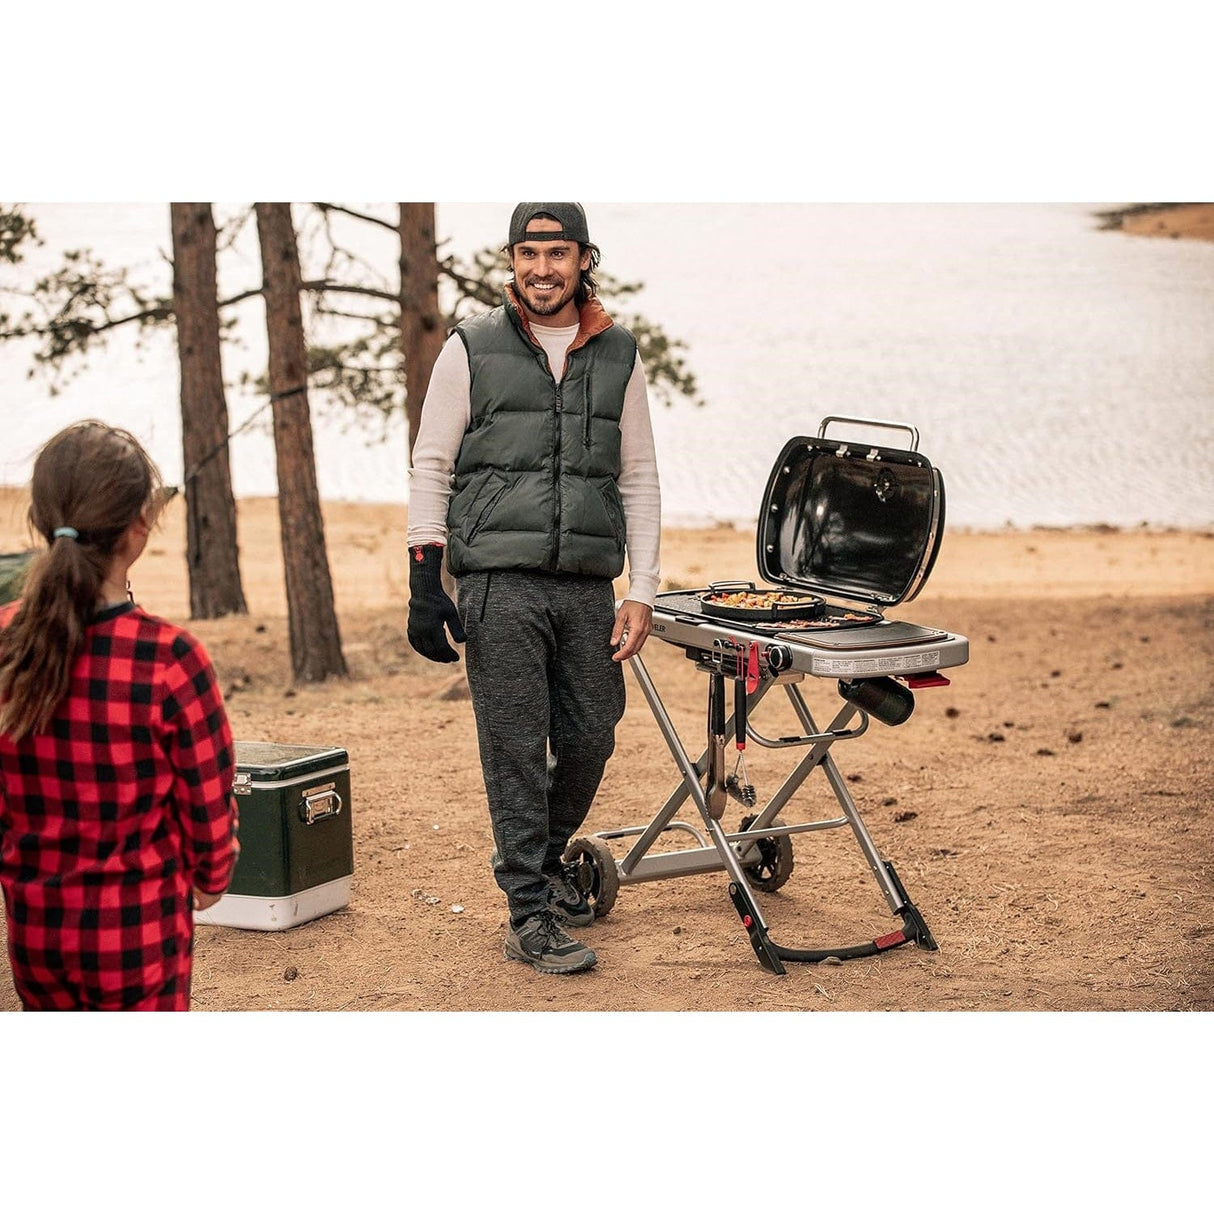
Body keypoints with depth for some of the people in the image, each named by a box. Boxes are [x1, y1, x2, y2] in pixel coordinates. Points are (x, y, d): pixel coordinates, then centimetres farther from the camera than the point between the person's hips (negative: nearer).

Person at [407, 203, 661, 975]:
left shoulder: (619, 356, 10)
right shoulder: (472, 350, 3)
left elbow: (639, 479, 12)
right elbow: (431, 467, 3)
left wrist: (642, 591, 4)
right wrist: (425, 581, -5)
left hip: (587, 587, 3)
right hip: (500, 584, -3)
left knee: (590, 738, 8)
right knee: (516, 748, -3)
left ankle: (545, 858, 34)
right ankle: (530, 915, 5)